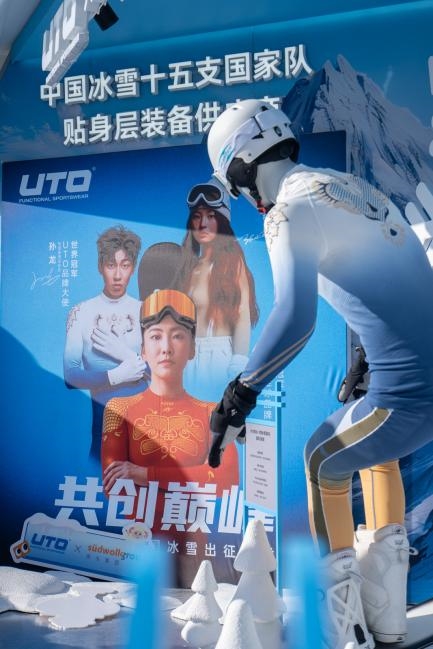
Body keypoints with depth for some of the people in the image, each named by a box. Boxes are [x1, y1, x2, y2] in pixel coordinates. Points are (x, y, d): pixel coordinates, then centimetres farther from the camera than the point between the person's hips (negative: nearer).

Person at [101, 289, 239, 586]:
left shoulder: (212, 414, 8)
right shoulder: (120, 409, 6)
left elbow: (227, 480, -8)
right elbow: (114, 486, -6)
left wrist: (145, 475, -15)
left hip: (194, 544, 1)